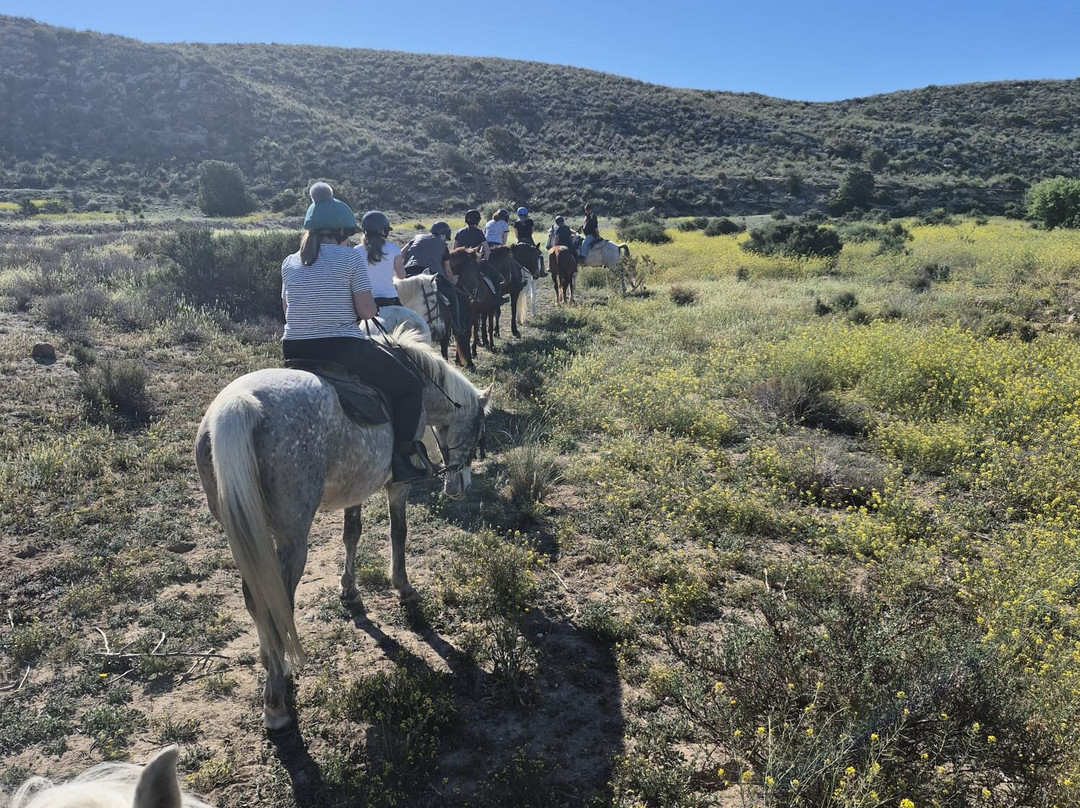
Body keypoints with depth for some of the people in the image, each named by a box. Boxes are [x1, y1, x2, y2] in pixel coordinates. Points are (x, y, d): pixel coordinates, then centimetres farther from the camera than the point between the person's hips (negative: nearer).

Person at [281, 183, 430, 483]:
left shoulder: (289, 262, 10)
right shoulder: (351, 257, -6)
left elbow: (286, 309, 17)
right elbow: (367, 310, -9)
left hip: (294, 353, 6)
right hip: (343, 350, -6)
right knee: (410, 385, 11)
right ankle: (405, 458, 5)